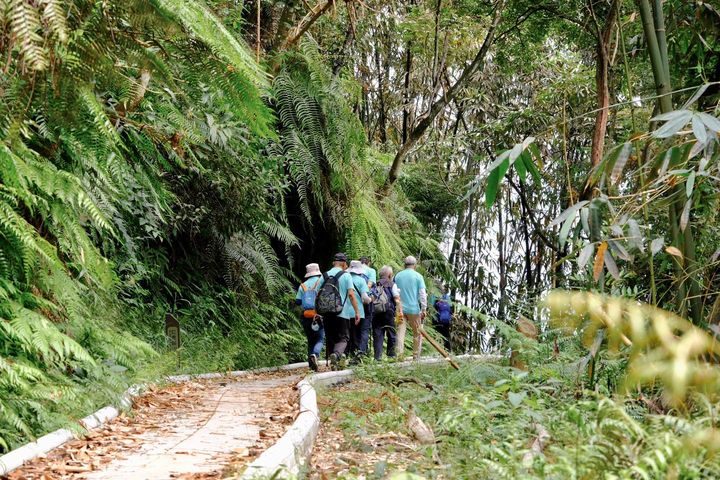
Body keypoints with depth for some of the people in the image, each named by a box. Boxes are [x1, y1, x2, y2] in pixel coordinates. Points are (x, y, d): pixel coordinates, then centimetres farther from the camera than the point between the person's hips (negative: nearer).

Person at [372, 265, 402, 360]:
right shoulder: (392, 285, 1)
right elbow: (397, 299, -7)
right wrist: (400, 311, -6)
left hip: (376, 312, 3)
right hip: (388, 312, -3)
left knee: (377, 334, 4)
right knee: (391, 334, 9)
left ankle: (377, 356, -2)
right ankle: (391, 355, 11)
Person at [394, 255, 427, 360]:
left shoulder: (398, 276, 8)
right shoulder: (418, 276, -3)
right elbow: (422, 294, -7)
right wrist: (424, 309, -4)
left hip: (400, 309, 3)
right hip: (414, 309, -3)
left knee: (400, 332, 1)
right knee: (417, 333, 8)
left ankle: (400, 354, -7)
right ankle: (416, 355, 9)